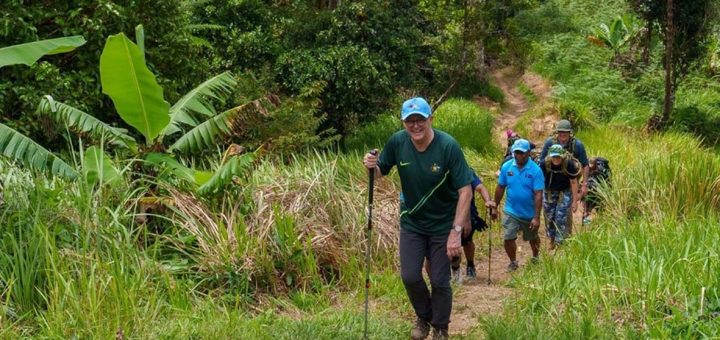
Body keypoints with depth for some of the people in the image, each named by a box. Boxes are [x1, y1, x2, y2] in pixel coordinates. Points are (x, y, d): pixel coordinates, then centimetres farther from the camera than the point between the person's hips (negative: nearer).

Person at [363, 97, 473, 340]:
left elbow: (465, 190, -22)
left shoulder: (448, 146, -24)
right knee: (410, 276, 3)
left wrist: (456, 231, -26)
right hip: (411, 222, 3)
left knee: (440, 281, 6)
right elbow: (380, 172, 2)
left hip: (442, 226, -3)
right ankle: (423, 317, 33)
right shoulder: (397, 142, -14)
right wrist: (372, 166, -23)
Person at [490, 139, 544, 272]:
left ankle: (536, 258, 48)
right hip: (511, 212, 1)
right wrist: (494, 207, 5)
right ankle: (513, 262, 18)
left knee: (532, 238, 19)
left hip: (529, 214, -1)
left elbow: (538, 195, -18)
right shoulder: (507, 167, -8)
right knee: (508, 238, -7)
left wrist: (536, 217, -21)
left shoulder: (535, 170, -17)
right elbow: (500, 188, 2)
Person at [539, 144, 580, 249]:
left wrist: (575, 201, -10)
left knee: (560, 218, -9)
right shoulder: (544, 164, -22)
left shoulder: (569, 165, -25)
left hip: (565, 192, -2)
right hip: (549, 192, 2)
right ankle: (551, 240, 30)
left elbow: (573, 182, -14)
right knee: (549, 218, 9)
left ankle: (559, 242, 3)